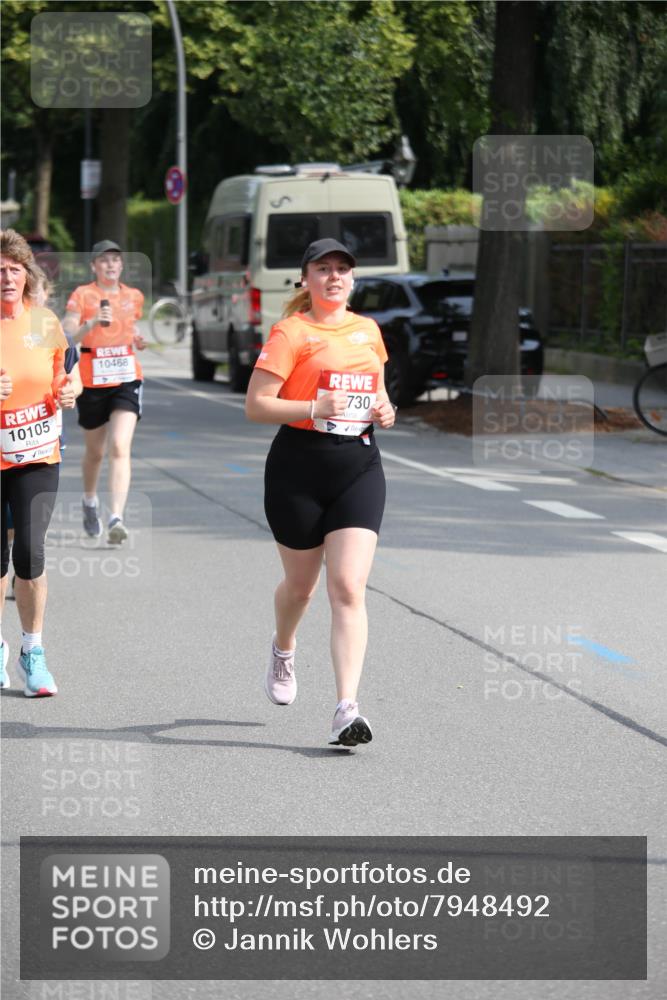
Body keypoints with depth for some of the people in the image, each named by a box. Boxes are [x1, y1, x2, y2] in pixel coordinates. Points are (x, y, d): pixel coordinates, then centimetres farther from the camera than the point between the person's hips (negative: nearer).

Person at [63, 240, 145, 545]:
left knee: (120, 448, -17)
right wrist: (93, 322, -30)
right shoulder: (82, 295, -4)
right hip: (92, 382, -1)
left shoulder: (134, 297, 8)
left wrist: (137, 339, 5)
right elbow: (67, 337, -14)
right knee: (95, 451, 15)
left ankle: (117, 518, -24)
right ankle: (89, 501, 44)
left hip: (127, 380, 1)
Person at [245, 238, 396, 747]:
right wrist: (315, 408, -23)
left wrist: (384, 409, 5)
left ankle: (347, 709, -16)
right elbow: (256, 405, -11)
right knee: (301, 583, 14)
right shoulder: (291, 333, -6)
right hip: (299, 469, -3)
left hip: (359, 467, 3)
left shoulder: (368, 330, 11)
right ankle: (284, 651, 49)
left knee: (349, 588, -11)